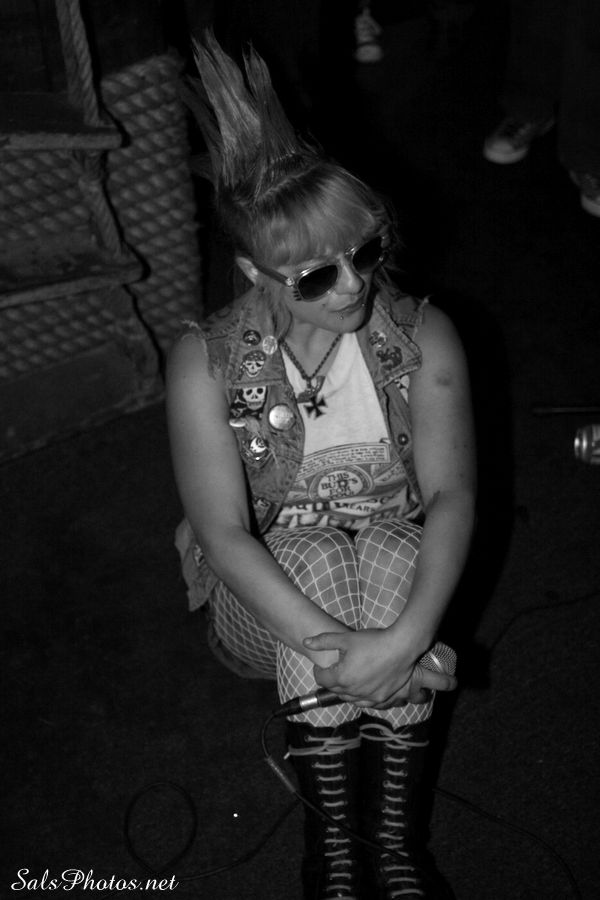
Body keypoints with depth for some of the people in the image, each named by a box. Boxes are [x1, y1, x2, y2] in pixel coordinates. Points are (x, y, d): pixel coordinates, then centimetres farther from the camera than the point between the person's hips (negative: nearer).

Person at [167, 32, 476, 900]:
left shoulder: (422, 338, -14)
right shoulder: (206, 363, -18)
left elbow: (452, 495, -19)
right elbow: (224, 531, -22)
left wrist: (404, 639, -34)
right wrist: (334, 646, -34)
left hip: (398, 558, 1)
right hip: (268, 585, -1)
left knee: (388, 552, -32)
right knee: (320, 562, -33)